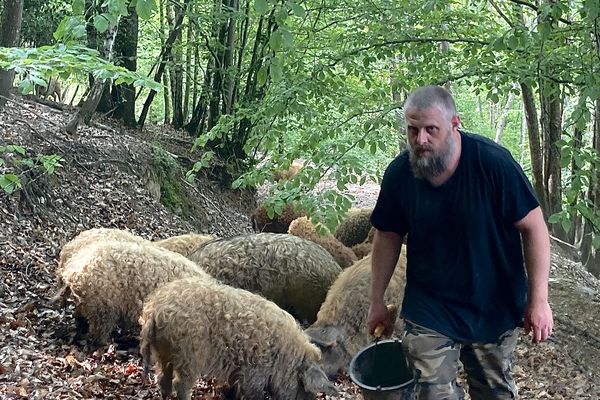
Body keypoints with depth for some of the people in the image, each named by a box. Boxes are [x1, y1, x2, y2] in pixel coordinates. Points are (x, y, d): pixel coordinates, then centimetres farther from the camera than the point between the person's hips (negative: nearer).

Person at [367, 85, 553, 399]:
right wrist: (377, 302, 7)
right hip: (429, 311, 1)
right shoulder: (399, 174, -11)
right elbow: (388, 237, 2)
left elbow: (533, 227, -15)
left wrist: (538, 300, -16)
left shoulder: (493, 162, -21)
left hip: (495, 309, -1)